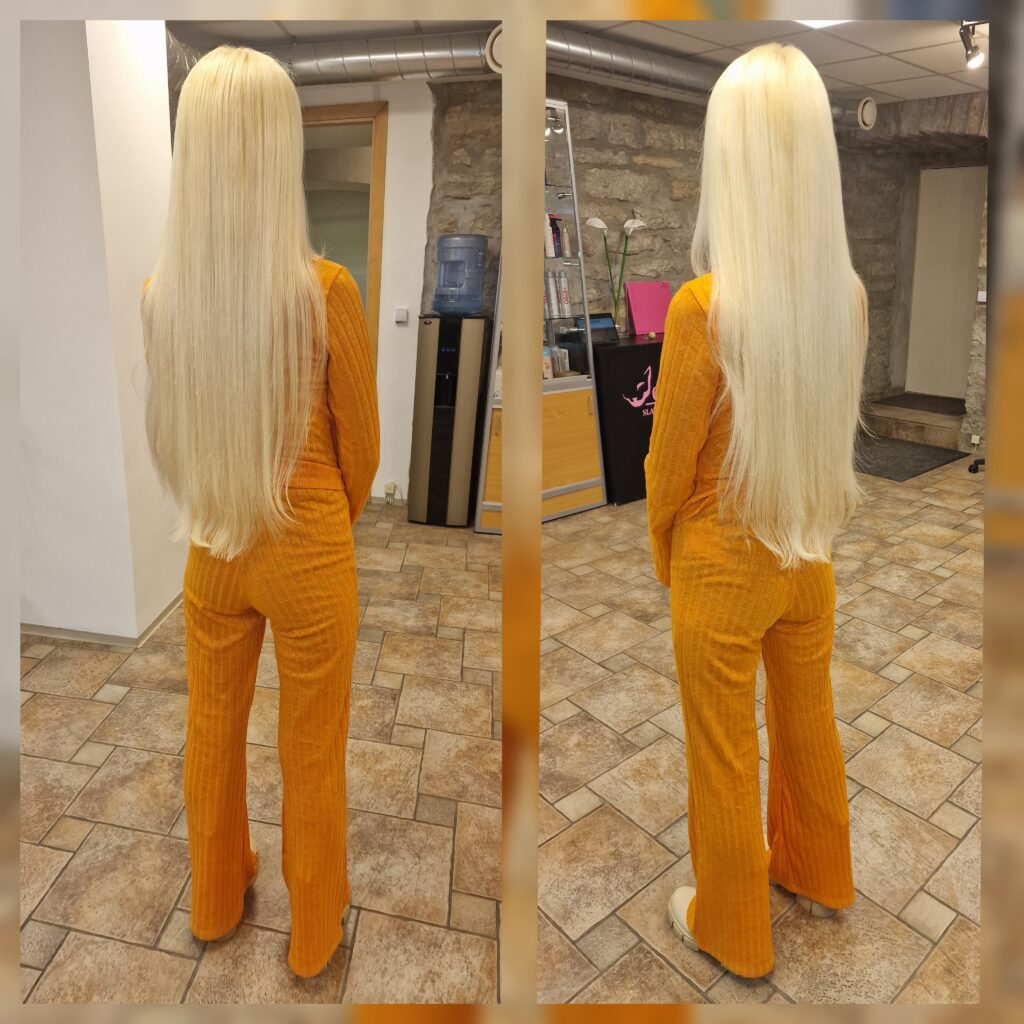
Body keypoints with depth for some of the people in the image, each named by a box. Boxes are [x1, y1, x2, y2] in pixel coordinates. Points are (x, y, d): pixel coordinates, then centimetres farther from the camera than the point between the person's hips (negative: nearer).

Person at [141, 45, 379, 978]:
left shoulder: (161, 291, -8)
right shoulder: (326, 289, -20)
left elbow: (171, 435, 4)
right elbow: (361, 448, -9)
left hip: (212, 548, 4)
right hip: (307, 551, -4)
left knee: (212, 732, 24)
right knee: (311, 754, 16)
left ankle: (216, 899, 50)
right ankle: (314, 931, 40)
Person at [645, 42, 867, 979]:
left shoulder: (705, 307, -24)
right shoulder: (849, 295, -7)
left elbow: (670, 465, -14)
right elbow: (836, 431, 5)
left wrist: (664, 554, 3)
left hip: (723, 567, -6)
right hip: (810, 555, 6)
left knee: (724, 759, 14)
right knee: (810, 723, 26)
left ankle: (732, 928, 38)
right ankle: (816, 872, 51)